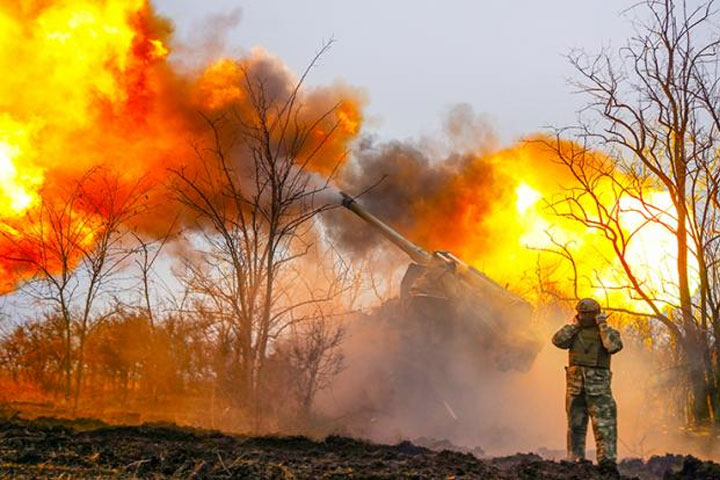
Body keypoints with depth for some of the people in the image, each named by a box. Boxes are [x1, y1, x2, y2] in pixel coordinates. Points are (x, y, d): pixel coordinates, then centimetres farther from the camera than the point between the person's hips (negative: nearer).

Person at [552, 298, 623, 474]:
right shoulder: (574, 332, 11)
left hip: (598, 385, -3)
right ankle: (575, 461, 12)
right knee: (575, 424, 7)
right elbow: (558, 341, -6)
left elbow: (614, 346, -17)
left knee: (604, 424, -9)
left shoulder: (608, 332, 4)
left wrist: (603, 326, -9)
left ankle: (607, 460, -12)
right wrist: (574, 324, -1)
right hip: (575, 385, 3)